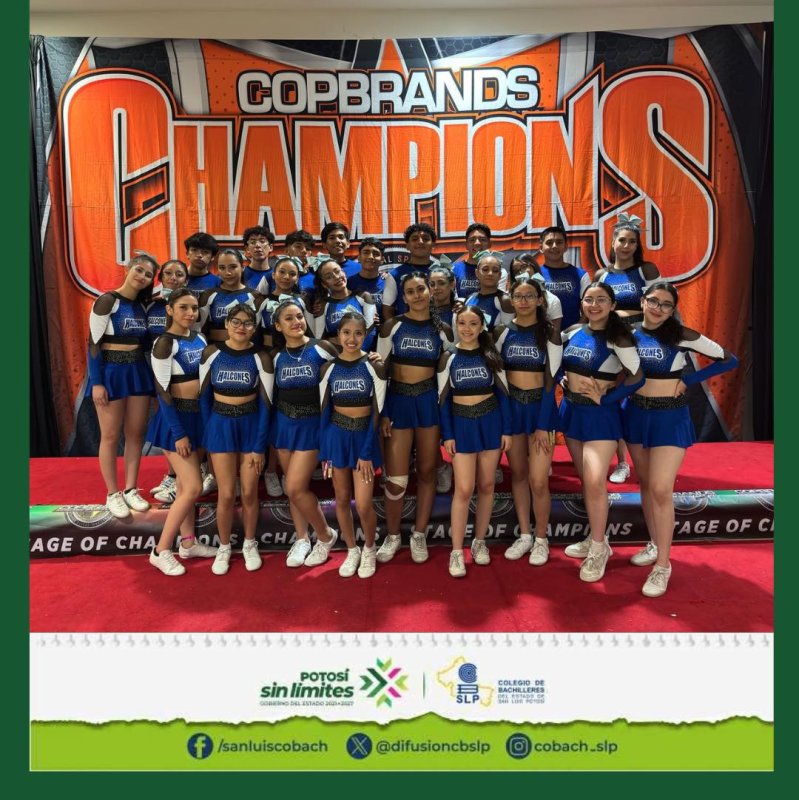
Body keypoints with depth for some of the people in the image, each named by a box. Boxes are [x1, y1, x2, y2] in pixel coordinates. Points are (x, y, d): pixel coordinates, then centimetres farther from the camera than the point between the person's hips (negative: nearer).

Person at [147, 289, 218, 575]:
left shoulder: (199, 338, 7)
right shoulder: (165, 343, -15)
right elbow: (162, 391, -17)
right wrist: (178, 433, -19)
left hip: (198, 415, 7)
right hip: (176, 418, -7)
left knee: (185, 483, 15)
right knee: (194, 487, -8)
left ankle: (188, 543, 26)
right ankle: (161, 551, 6)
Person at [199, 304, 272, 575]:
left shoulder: (260, 358, -7)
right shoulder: (212, 352, -4)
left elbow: (265, 404, -6)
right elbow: (204, 395, 2)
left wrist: (260, 445, -8)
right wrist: (207, 432, -2)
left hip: (251, 426, 0)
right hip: (220, 425, 0)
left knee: (249, 492, 6)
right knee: (226, 494, 1)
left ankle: (249, 545, 28)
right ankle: (223, 548, 23)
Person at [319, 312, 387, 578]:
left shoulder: (374, 367, -7)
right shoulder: (329, 368, -1)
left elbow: (377, 412, -7)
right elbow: (324, 410, 3)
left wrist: (367, 452, -10)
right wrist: (324, 450, 0)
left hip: (364, 435, -2)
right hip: (337, 435, 2)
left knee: (363, 504, -4)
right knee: (342, 498, 10)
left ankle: (369, 550, 23)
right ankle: (352, 550, 30)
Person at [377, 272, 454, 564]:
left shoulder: (443, 330, 5)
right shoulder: (392, 326, 0)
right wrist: (381, 412, -6)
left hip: (429, 401, 2)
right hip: (398, 401, -1)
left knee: (426, 471, 9)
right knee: (396, 478, -2)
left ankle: (419, 534, 24)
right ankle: (392, 535, 20)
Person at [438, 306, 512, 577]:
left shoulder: (491, 355, 2)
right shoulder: (448, 357, -2)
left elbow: (502, 393, 4)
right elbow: (443, 399, -1)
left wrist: (507, 430, -1)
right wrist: (447, 435, -5)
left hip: (491, 422, 2)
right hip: (461, 424, -2)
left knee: (486, 485, 8)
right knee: (463, 489, -6)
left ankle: (479, 541, 24)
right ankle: (456, 551, 3)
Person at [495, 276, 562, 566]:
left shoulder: (549, 333, -3)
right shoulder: (502, 332, 2)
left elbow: (551, 381, -6)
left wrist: (543, 426, -11)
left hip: (541, 407, -2)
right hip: (510, 407, 2)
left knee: (538, 481, -5)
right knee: (517, 473, 10)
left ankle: (541, 539, 16)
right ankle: (524, 535, 24)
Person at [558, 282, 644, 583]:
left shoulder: (617, 338, -10)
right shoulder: (572, 333, 5)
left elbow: (637, 377, -12)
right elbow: (561, 365, 19)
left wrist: (605, 398, -14)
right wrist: (564, 381, 0)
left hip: (601, 414, -6)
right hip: (571, 410, 6)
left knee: (595, 482, -14)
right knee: (585, 480, 13)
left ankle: (598, 549, 4)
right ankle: (597, 539, 28)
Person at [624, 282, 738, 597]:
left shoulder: (682, 336, -9)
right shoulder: (628, 334, 0)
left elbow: (729, 360, -4)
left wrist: (687, 380, -10)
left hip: (670, 418, -4)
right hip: (635, 414, 4)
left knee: (661, 489, -10)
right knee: (645, 484, 14)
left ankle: (663, 564, 3)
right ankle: (654, 543, 32)